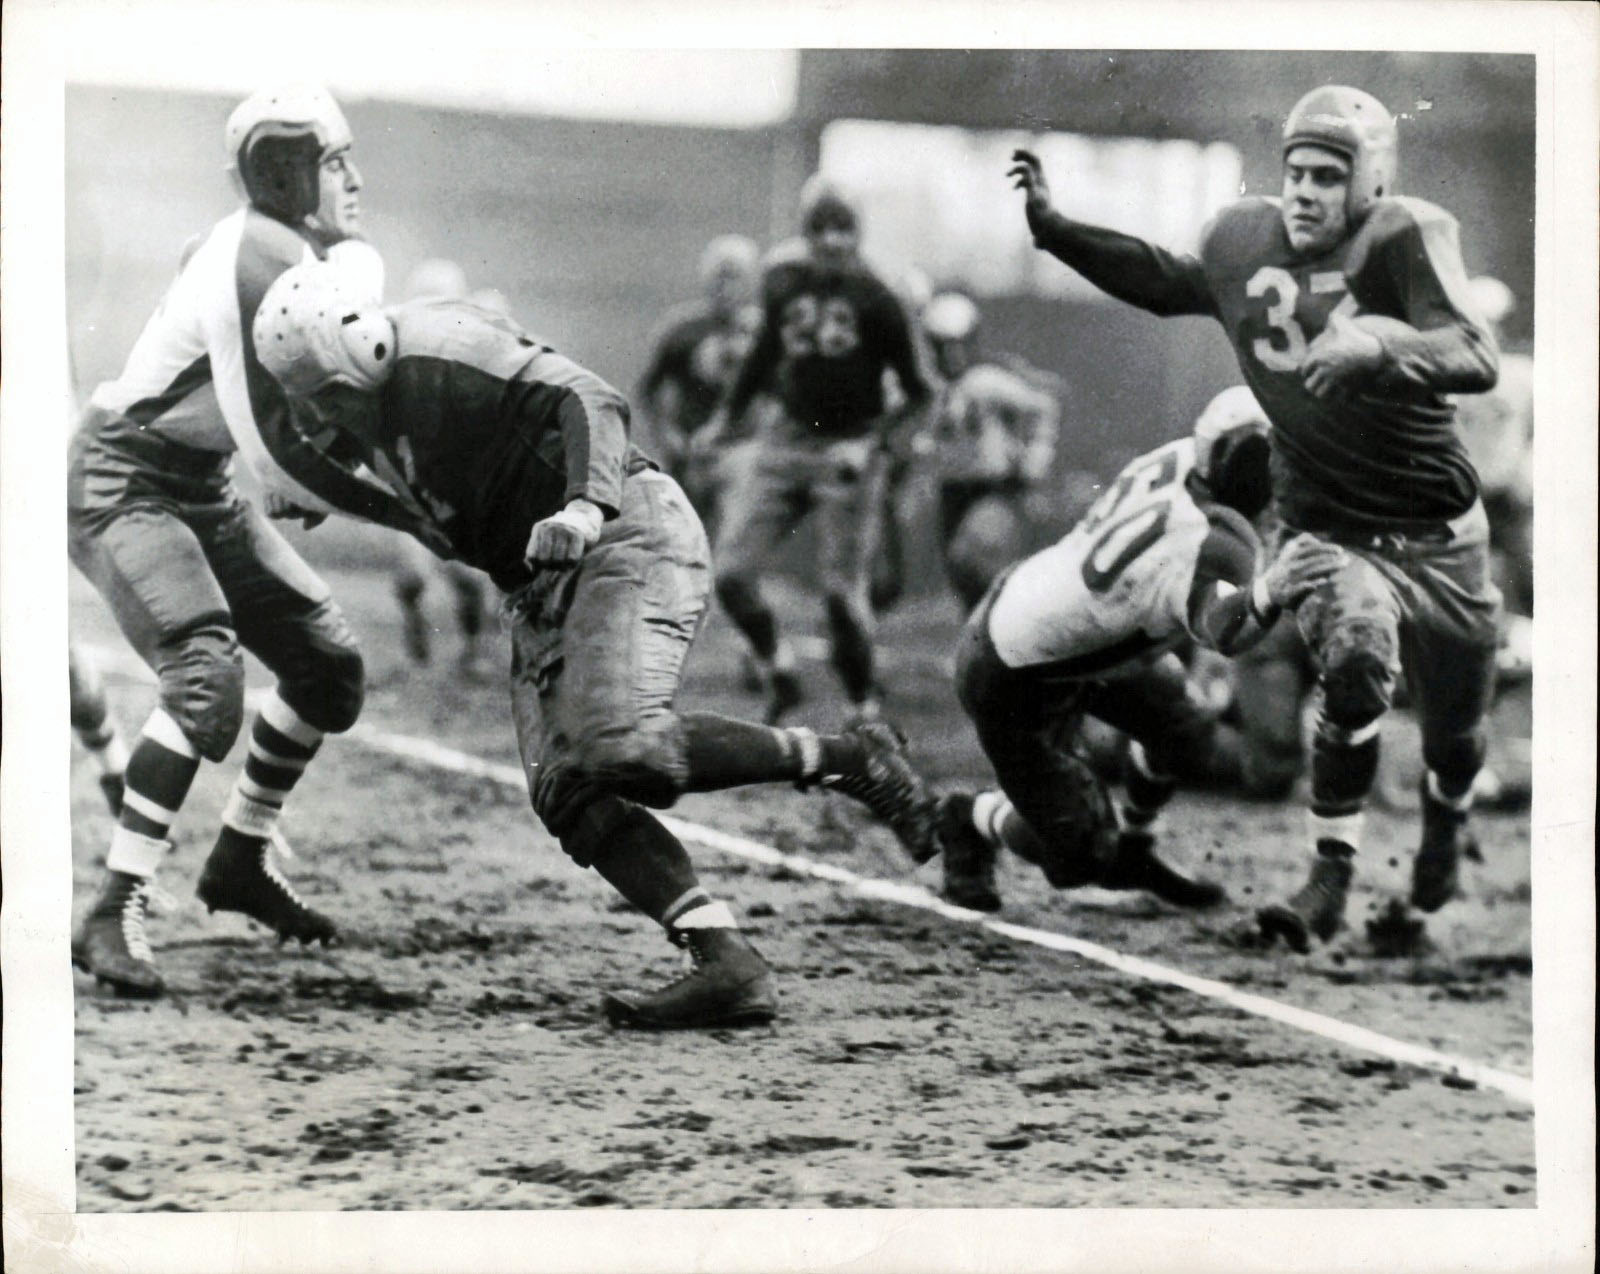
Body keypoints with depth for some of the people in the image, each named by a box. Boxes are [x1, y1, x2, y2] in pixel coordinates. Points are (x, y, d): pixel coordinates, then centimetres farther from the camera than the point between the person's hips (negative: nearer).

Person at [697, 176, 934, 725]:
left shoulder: (874, 300, -11)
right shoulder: (784, 281, 3)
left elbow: (916, 392, -6)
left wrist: (873, 443, -18)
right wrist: (725, 417, 21)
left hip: (847, 450, -5)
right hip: (788, 438, 5)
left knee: (843, 589, -6)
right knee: (732, 574, -3)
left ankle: (864, 707, 12)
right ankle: (778, 670, 21)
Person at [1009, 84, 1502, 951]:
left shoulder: (1405, 238, -19)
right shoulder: (1244, 240, -5)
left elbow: (1476, 359, -32)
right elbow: (1166, 285, 17)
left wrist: (1377, 341, -50)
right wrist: (1054, 228, 10)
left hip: (1437, 535, -1)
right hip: (1327, 532, 1)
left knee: (1454, 731, 15)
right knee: (1354, 669, -29)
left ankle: (1446, 818, 52)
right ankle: (1330, 879, -17)